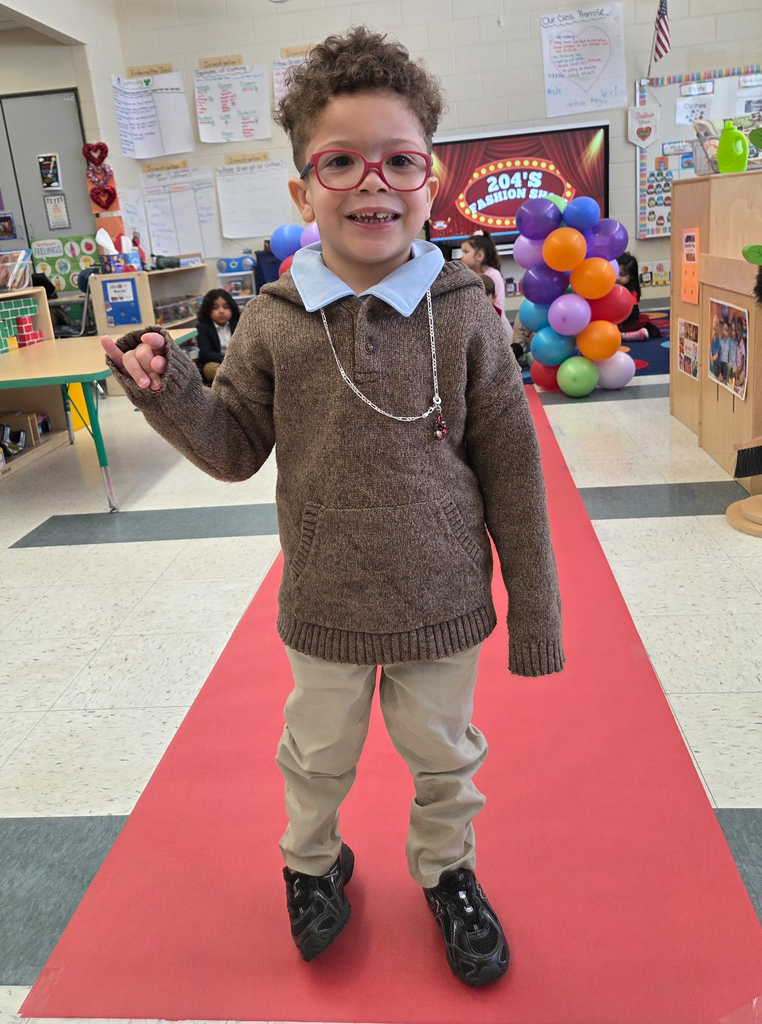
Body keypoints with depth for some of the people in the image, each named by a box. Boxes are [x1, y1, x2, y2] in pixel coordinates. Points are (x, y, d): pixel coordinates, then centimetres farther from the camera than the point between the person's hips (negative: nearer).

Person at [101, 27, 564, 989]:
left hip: (443, 604, 0)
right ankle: (312, 862, 53)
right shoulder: (274, 320, -9)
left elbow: (510, 469, -8)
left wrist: (534, 612, -4)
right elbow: (237, 450, 1)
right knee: (318, 754, 23)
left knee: (442, 754, 21)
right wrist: (171, 392, -19)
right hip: (325, 608, 1)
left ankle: (444, 870, 50)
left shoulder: (462, 312, -12)